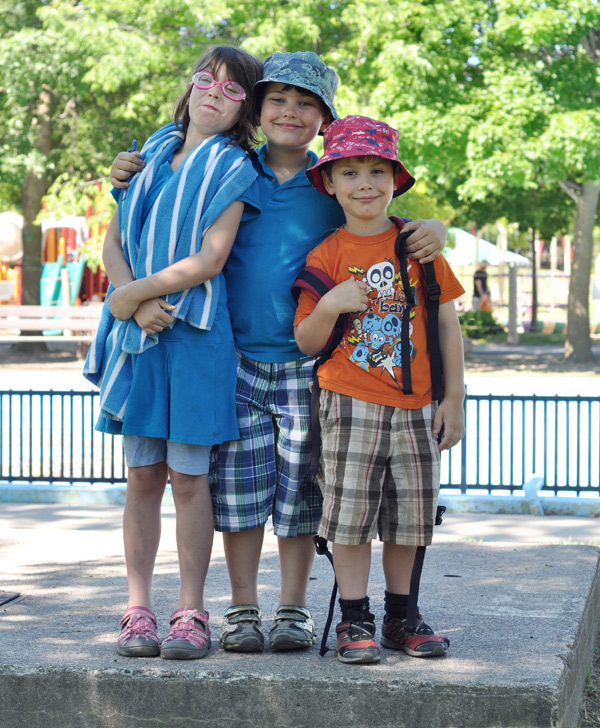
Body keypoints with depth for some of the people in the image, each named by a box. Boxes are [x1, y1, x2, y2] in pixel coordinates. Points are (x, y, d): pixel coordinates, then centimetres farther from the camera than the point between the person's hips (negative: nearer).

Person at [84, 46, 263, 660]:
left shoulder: (232, 169, 0)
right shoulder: (152, 155, 15)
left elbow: (208, 260, -11)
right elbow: (112, 244, 9)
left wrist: (133, 293, -9)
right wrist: (137, 304, -8)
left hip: (195, 333, -4)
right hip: (136, 332, 4)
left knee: (188, 476, -2)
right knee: (141, 475, 5)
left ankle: (190, 611, 5)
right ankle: (138, 609, 10)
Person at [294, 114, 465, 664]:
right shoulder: (325, 256, 1)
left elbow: (448, 325, 7)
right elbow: (306, 343, 2)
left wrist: (454, 399, 4)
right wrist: (329, 306, -17)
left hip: (415, 407, 2)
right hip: (350, 405, -2)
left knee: (407, 517, 8)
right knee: (351, 515, -2)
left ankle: (400, 617, 21)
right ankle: (355, 621, 7)